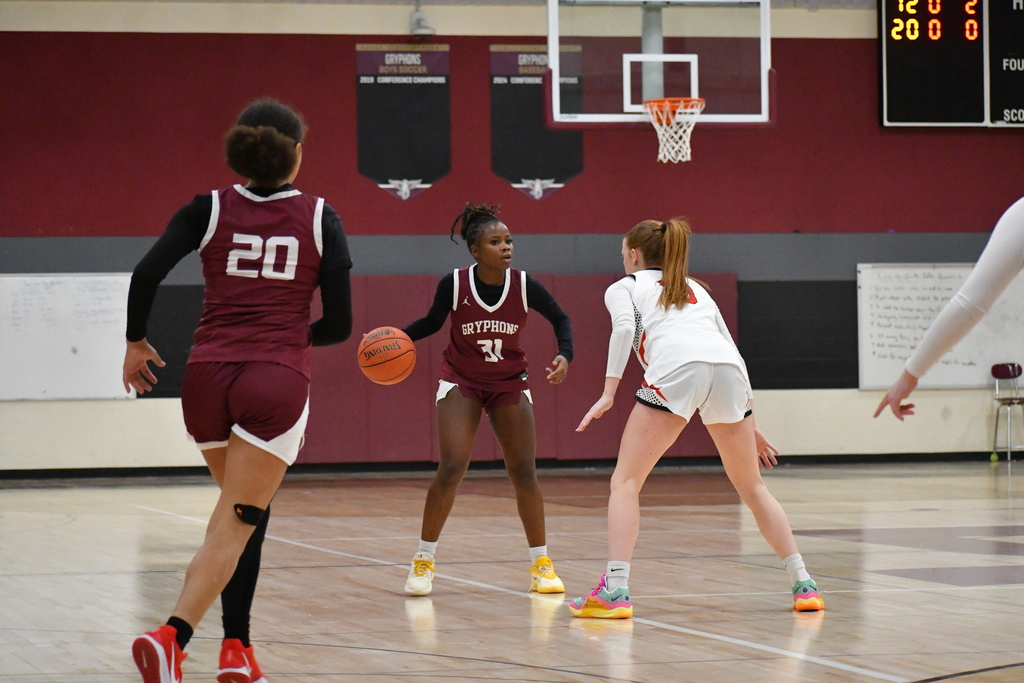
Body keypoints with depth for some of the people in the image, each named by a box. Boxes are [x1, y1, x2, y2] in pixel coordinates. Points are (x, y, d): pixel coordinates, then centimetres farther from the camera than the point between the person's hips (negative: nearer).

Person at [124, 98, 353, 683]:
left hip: (208, 377, 3)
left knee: (248, 510, 22)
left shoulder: (212, 209, 6)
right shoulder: (320, 218, 3)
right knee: (235, 527, -7)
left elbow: (147, 274, -7)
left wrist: (136, 342, 8)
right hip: (278, 379, -3)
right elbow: (339, 325, 1)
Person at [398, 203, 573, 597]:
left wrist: (565, 356, -16)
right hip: (461, 383, -1)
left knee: (524, 473, -2)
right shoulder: (454, 285, -17)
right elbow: (432, 323, 0)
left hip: (509, 386, 2)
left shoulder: (525, 287, -15)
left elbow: (560, 319, 1)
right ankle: (423, 561, -1)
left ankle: (541, 563, 12)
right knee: (451, 469, -14)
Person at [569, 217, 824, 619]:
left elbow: (625, 328, 0)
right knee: (751, 486, 19)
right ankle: (804, 586, 15)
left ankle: (614, 592, -13)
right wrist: (749, 423, 37)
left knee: (625, 481, 1)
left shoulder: (624, 288, 23)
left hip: (676, 371, -5)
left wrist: (609, 391, -7)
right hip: (730, 373, 5)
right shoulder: (695, 289, 37)